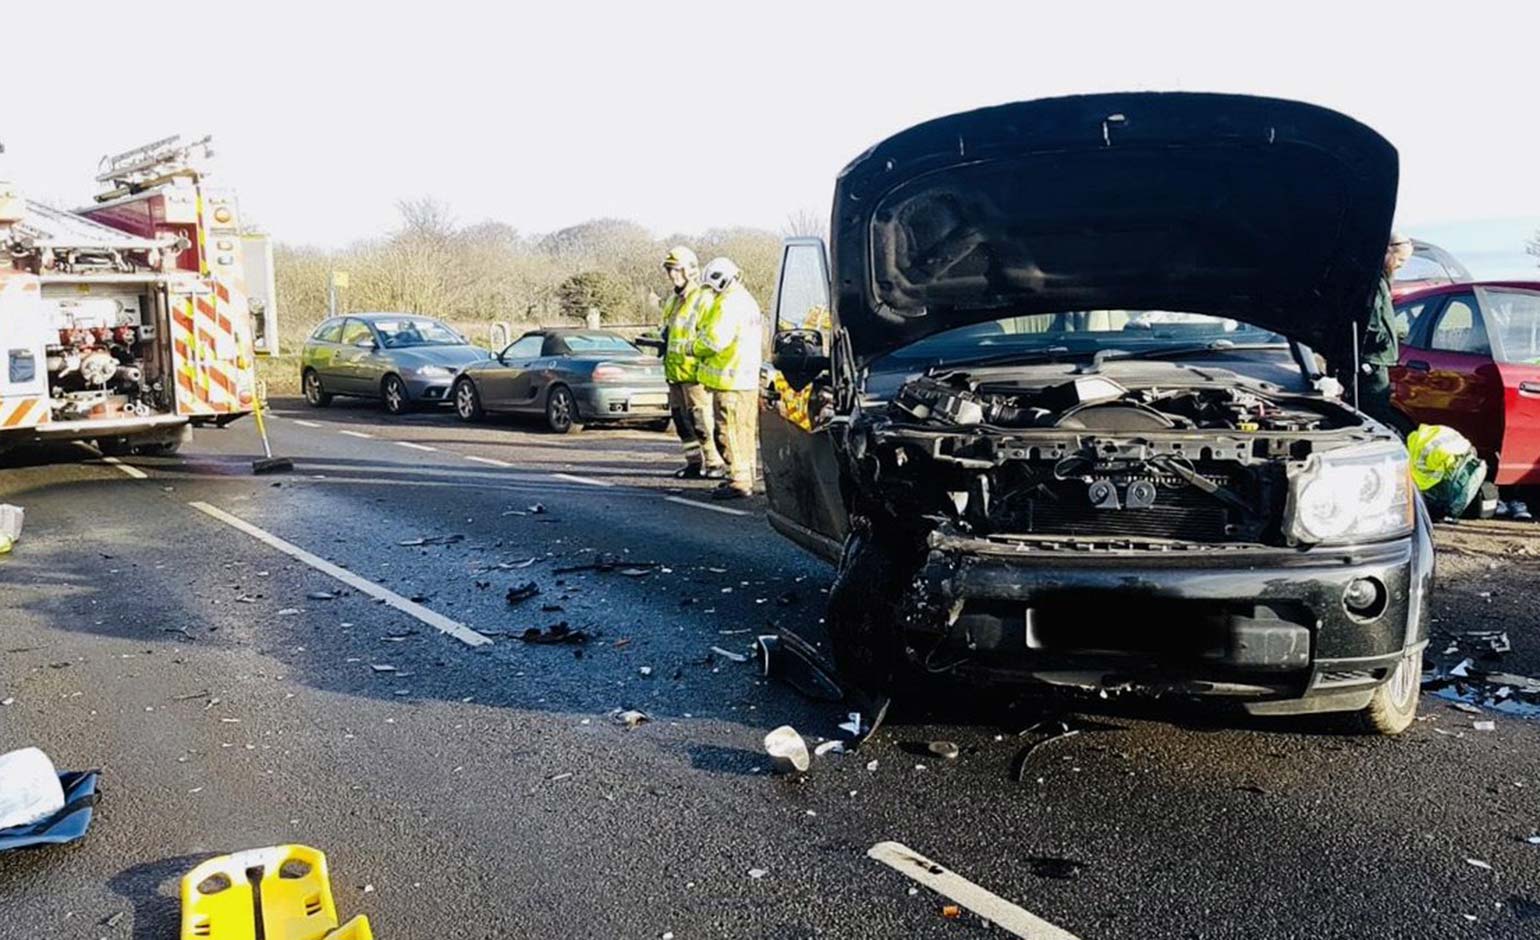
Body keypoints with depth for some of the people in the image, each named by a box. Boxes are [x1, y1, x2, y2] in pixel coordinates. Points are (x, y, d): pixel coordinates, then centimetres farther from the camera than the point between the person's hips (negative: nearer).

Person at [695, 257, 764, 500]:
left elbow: (714, 339, -21)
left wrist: (696, 348, -2)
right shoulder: (747, 300, 18)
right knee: (745, 430, 16)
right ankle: (746, 476, 24)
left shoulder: (729, 303, -16)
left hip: (730, 379, -10)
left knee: (728, 431, -6)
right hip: (748, 378, 10)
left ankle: (738, 481, -6)